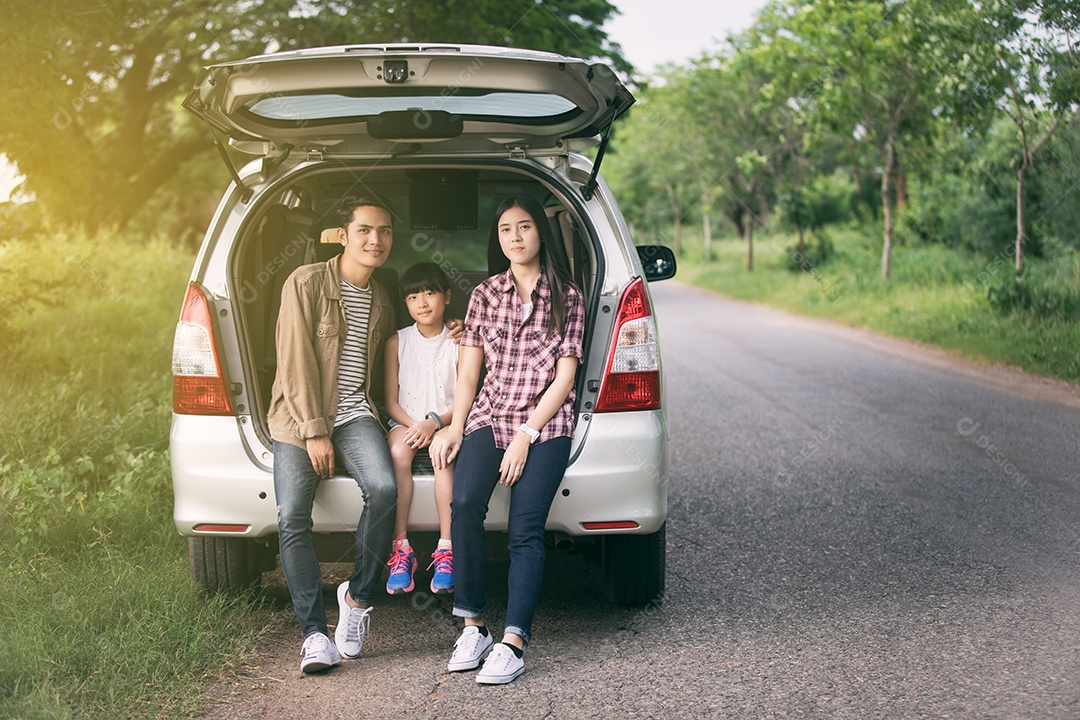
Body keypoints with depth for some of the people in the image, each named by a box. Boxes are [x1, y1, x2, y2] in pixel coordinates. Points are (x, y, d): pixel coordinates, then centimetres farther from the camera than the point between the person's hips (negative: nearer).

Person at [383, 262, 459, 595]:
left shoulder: (459, 342, 3)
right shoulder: (397, 342, 7)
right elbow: (391, 401, 4)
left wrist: (434, 423, -18)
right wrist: (412, 425, -15)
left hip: (445, 423, -1)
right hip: (405, 422, 1)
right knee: (398, 454, -33)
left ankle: (446, 550, -34)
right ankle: (401, 549, -32)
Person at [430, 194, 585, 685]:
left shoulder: (566, 297, 7)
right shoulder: (485, 295, 15)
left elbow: (565, 377, 1)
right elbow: (469, 373, 14)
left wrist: (527, 435, -9)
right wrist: (455, 428, -1)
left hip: (545, 424, -2)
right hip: (489, 416, 2)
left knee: (525, 528, -20)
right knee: (464, 504, -25)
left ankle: (513, 644, -24)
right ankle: (472, 627, -18)